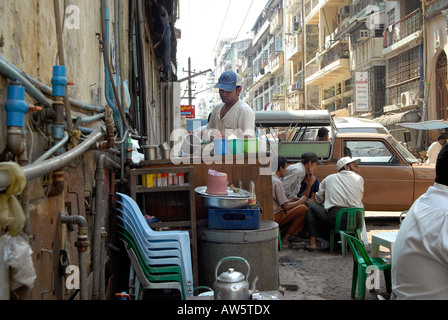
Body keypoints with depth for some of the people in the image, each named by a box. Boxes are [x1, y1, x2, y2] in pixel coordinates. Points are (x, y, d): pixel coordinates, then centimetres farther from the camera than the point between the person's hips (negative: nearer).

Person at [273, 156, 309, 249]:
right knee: (303, 208, -9)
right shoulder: (277, 182, -17)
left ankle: (284, 237, 12)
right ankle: (285, 240, -4)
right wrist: (300, 201, -1)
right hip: (274, 218, -10)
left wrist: (291, 199, 16)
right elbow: (285, 207, -16)